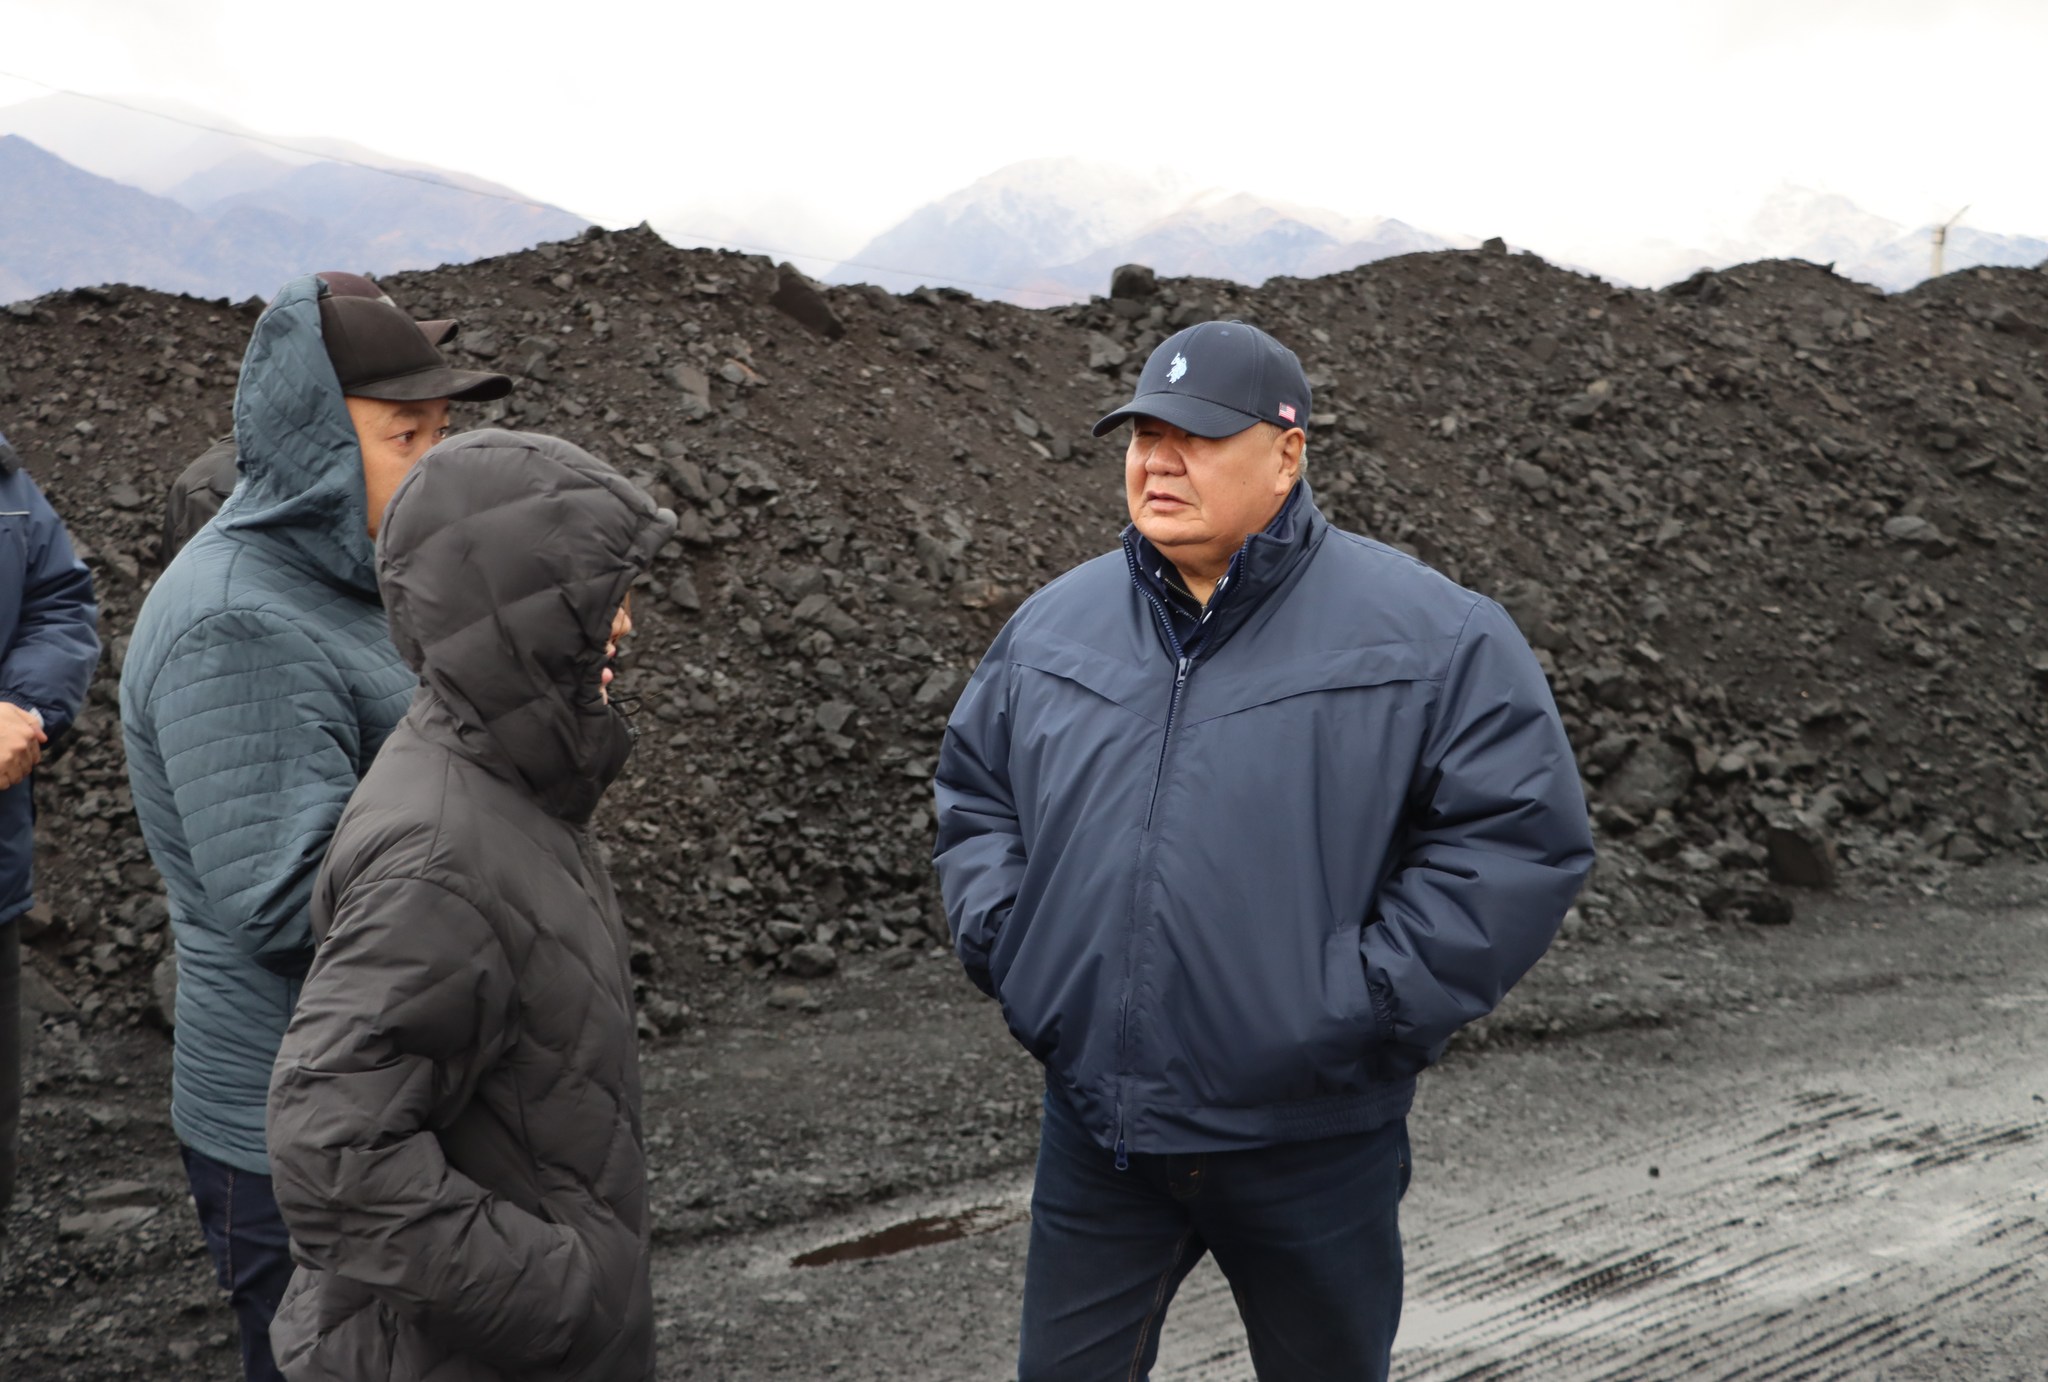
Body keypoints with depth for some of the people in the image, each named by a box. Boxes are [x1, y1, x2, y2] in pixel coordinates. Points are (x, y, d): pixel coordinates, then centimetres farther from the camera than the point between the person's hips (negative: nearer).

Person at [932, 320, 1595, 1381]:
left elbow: (1519, 838, -12)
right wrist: (1001, 942, 2)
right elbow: (973, 795, 17)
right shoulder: (1052, 625, 5)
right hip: (1094, 1129, 3)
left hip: (1310, 1143, -3)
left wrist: (1362, 1009, -17)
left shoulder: (1429, 637, -10)